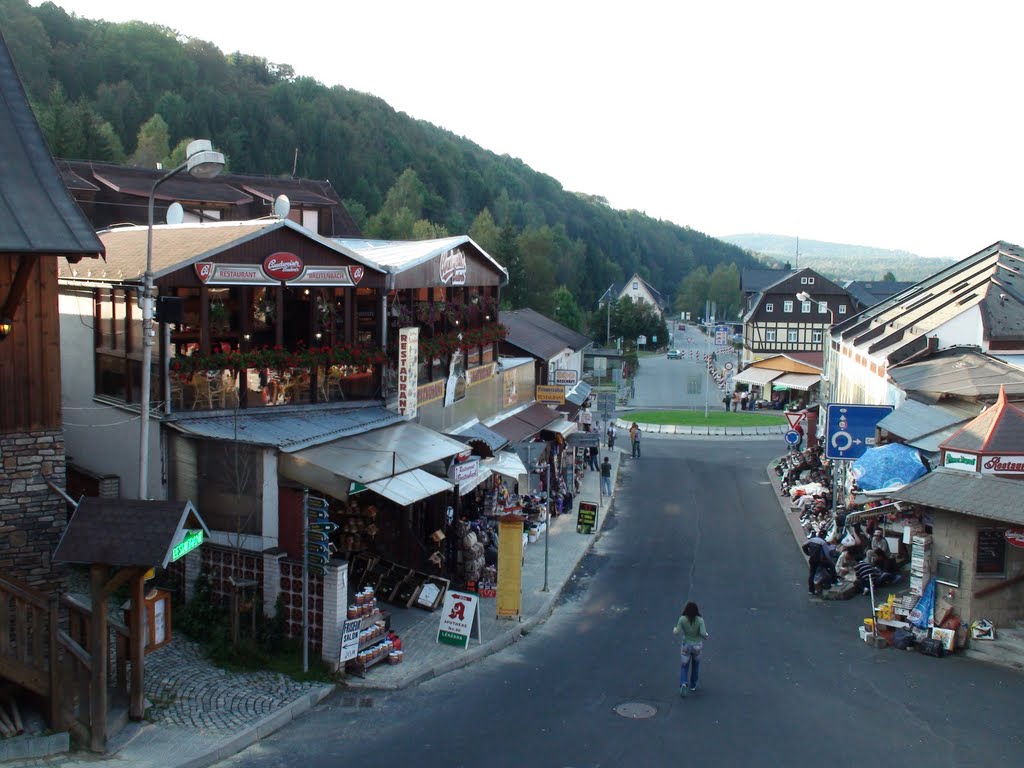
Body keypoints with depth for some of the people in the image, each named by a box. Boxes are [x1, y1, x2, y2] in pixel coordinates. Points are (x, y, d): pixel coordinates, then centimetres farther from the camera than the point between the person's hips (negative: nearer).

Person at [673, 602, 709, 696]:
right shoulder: (700, 620, -18)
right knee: (695, 665, 25)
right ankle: (693, 685, 36)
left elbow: (677, 632, -17)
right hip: (697, 645, 1)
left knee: (684, 666, 11)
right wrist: (706, 636, -2)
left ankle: (683, 683, -13)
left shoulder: (682, 619, -17)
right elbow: (703, 633, -25)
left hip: (686, 645, -1)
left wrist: (674, 630, 6)